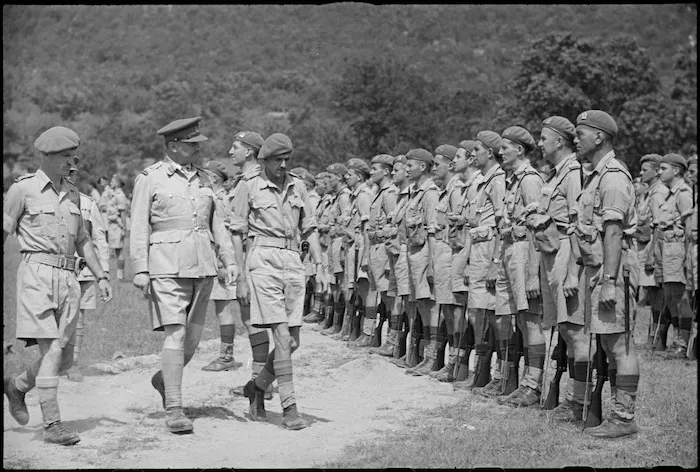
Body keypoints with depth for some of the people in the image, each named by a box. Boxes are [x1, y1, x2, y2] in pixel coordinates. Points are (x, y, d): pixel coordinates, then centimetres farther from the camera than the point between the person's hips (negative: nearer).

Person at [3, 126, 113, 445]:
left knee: (65, 358, 6)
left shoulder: (72, 193, 16)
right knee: (51, 350, -14)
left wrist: (101, 276, 17)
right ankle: (52, 426, -10)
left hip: (68, 277, 6)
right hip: (38, 272, -6)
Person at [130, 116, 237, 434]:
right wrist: (140, 269, -11)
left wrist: (229, 259, 10)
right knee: (176, 334, -12)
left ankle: (164, 379, 34)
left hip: (203, 265, 6)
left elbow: (215, 221, 18)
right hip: (167, 265, -5)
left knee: (194, 336, 7)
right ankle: (173, 409, -7)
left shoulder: (202, 178, 15)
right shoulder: (150, 178, -1)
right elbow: (139, 227, -4)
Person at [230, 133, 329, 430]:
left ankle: (257, 387, 26)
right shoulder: (248, 187, 0)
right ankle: (289, 408, -8)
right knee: (282, 336, -12)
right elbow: (236, 234, 0)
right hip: (263, 261, -5)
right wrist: (241, 277, -4)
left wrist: (320, 266, 7)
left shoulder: (297, 187, 13)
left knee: (293, 341, 3)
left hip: (292, 263, 5)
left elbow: (309, 229, 17)